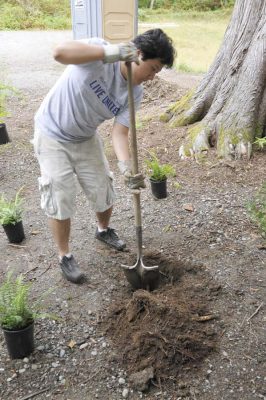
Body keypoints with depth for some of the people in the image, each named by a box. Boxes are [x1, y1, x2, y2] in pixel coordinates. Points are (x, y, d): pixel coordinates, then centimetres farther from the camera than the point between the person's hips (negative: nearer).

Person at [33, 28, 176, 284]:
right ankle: (65, 257, 16)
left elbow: (119, 132, -17)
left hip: (85, 138, 5)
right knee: (60, 198, -5)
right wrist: (110, 52, -53)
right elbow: (60, 52, -45)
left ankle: (104, 230, 42)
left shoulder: (135, 92, -11)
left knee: (103, 190, 9)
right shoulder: (99, 53, -26)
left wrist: (126, 167, -35)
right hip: (52, 135, -5)